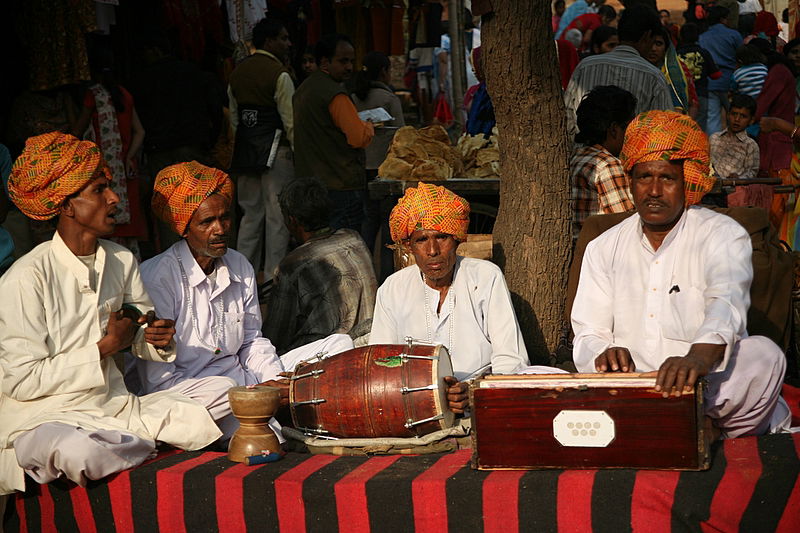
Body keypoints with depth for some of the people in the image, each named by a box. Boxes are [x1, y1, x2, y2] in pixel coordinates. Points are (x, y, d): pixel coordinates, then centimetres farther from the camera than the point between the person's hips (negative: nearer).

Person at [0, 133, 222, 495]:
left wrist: (156, 338, -9)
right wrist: (105, 348, -16)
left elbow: (139, 336, 17)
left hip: (112, 405, 6)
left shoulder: (122, 261, 5)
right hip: (43, 414, -6)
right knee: (83, 456, -37)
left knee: (199, 421, -12)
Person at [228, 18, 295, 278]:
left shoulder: (237, 73, 11)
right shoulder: (279, 74, -12)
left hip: (245, 149, 7)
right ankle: (273, 279, 2)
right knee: (277, 216, -1)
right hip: (275, 149, -7)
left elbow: (234, 117, 15)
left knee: (250, 214, 13)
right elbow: (290, 120, -13)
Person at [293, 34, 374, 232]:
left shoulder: (303, 89, 15)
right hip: (341, 185, -9)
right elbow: (359, 138, -20)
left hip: (309, 181, 9)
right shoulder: (334, 93, -15)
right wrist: (369, 126, 3)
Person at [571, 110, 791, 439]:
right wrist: (604, 354, -21)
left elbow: (727, 302, -21)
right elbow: (587, 335, 7)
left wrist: (699, 356, -45)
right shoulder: (603, 249, 13)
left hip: (709, 392, -3)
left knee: (764, 356, -33)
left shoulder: (723, 235, 0)